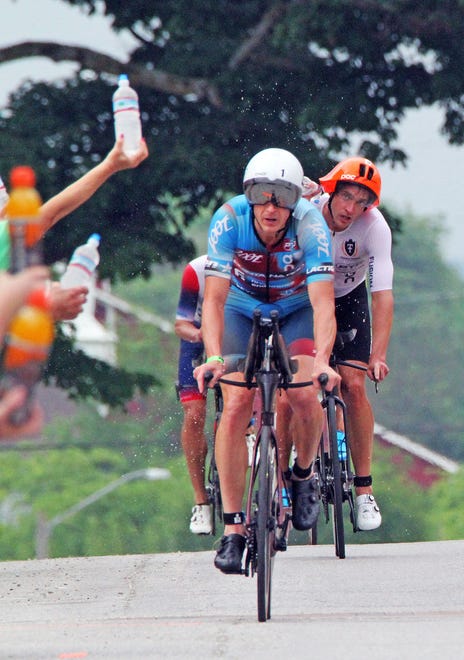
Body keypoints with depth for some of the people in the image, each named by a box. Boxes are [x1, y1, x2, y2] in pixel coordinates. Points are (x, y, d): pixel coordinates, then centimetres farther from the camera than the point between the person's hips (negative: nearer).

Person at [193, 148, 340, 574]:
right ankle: (232, 528, -12)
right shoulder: (229, 220, -29)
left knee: (305, 395, -24)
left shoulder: (310, 225, -31)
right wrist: (213, 357, -48)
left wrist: (323, 360, -55)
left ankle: (304, 475, 8)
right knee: (236, 405, -17)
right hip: (243, 311, 0)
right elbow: (214, 298, -33)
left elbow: (323, 303, -39)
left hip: (297, 311, 0)